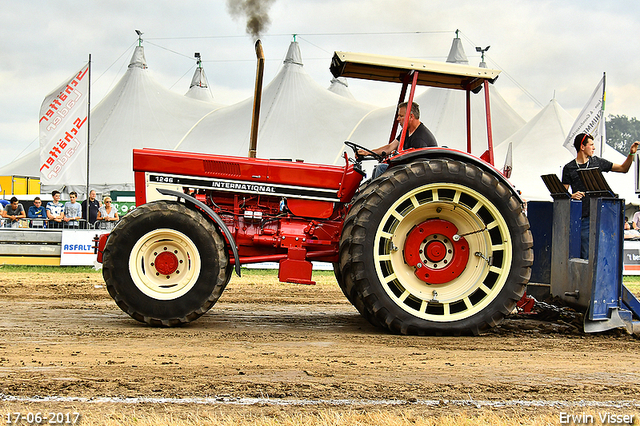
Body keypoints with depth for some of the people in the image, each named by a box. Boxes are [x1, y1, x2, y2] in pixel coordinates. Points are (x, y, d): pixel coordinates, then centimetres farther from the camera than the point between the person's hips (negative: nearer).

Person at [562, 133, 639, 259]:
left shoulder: (597, 162, 11)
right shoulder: (568, 168, 2)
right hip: (583, 217, -3)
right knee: (586, 255, -4)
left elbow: (623, 168, 19)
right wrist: (572, 196, -21)